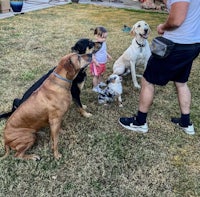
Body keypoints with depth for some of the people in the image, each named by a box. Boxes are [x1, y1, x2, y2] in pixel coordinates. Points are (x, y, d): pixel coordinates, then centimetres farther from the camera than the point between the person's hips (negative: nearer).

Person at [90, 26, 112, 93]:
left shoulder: (103, 43, -1)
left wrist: (108, 55, 7)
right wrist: (95, 61, -29)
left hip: (103, 63, 8)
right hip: (97, 63, -8)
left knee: (101, 74, 26)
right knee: (96, 75, 6)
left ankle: (100, 83, 49)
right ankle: (95, 87, 20)